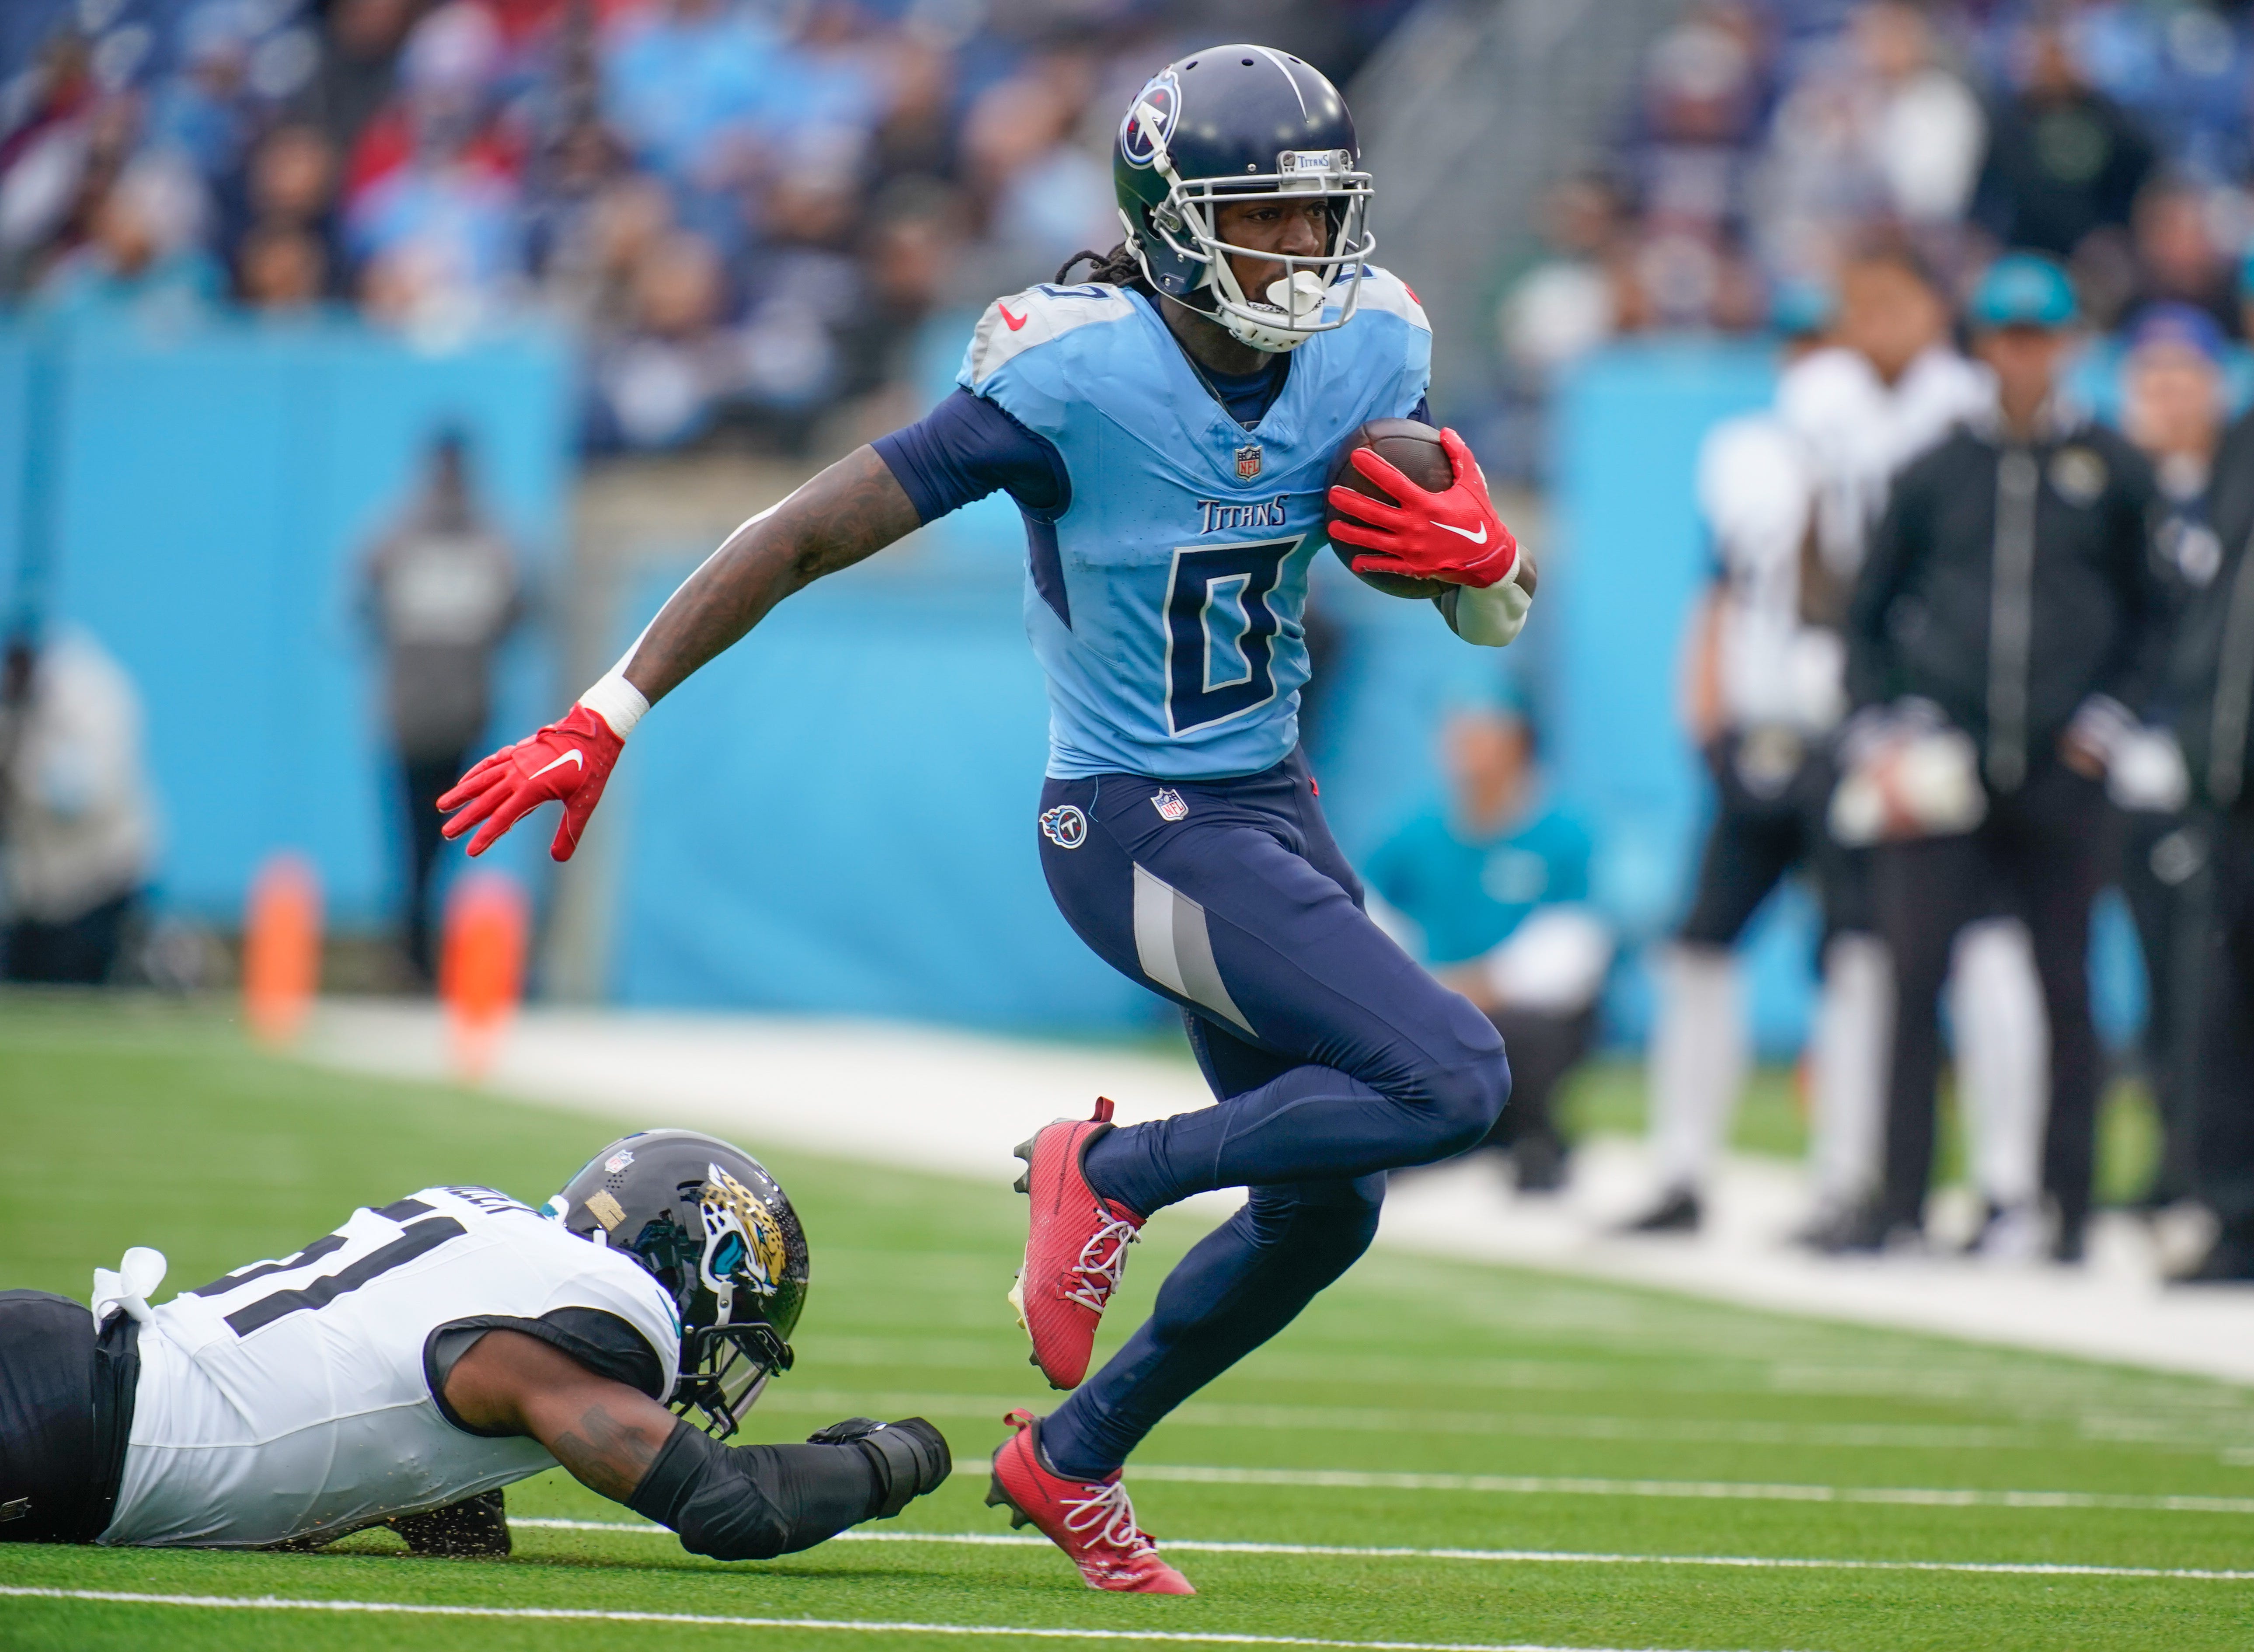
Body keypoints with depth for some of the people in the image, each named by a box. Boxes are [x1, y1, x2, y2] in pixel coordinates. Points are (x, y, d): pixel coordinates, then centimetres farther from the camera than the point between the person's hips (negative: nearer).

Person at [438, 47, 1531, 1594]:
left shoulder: (1369, 354, -3)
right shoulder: (1077, 378, -21)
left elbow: (1495, 618, 8)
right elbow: (808, 536, -18)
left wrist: (1484, 560, -18)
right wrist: (604, 721, -19)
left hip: (1271, 805, 8)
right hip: (1139, 829, -8)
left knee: (1325, 1206, 15)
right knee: (1455, 1083, -19)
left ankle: (1071, 1459, 33)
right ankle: (1119, 1169, -1)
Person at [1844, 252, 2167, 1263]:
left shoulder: (2112, 472, 7)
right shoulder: (1936, 471, 9)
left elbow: (2152, 613, 12)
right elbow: (1870, 616, 14)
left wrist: (2107, 718, -1)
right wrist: (1879, 733, 2)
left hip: (2059, 774, 0)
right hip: (1938, 769, 0)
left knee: (2066, 991, 1)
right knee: (1915, 977, -8)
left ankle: (2068, 1207, 7)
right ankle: (1900, 1203, -6)